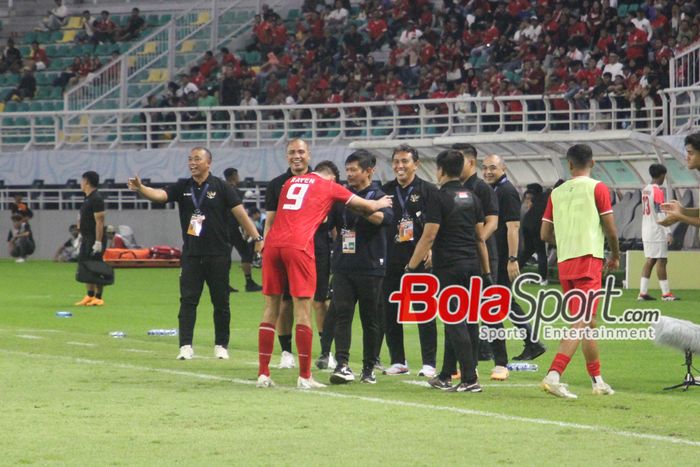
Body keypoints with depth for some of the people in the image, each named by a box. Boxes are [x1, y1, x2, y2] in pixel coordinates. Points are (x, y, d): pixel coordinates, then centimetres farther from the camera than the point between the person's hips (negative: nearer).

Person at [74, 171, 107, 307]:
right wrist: (81, 234, 21)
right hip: (86, 239, 10)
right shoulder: (88, 198, 14)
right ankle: (90, 296, 15)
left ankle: (98, 298, -4)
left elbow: (99, 221, -21)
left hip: (94, 239, -10)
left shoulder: (96, 199, -16)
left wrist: (98, 242, -24)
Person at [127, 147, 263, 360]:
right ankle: (186, 346, -7)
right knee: (188, 300, -5)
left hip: (218, 254, -2)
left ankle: (221, 345, 16)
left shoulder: (220, 187, -2)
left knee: (221, 302, 5)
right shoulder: (183, 187, 5)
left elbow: (240, 213, -4)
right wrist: (140, 189, -31)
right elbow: (160, 194, -10)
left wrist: (257, 238, -10)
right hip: (191, 254, 2)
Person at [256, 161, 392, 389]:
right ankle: (304, 377, 1)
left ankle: (263, 374, 10)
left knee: (271, 308, 10)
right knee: (303, 309, 0)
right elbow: (367, 206, 23)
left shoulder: (290, 182, 26)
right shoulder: (330, 187, 13)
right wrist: (381, 204, 43)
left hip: (273, 244, 5)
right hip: (298, 246, -5)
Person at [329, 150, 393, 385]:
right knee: (341, 314, -9)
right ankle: (342, 365, -16)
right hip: (343, 266, 3)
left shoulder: (378, 196, 0)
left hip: (370, 267, -3)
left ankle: (369, 368, 14)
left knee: (370, 319, 5)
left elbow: (383, 218, -22)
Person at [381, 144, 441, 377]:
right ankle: (398, 361, 14)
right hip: (391, 260, 4)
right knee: (390, 312, 5)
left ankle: (429, 363, 1)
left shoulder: (428, 190, 1)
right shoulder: (386, 191, 13)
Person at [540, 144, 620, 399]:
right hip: (589, 261, -6)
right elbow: (610, 229, -4)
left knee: (588, 323, 17)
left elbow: (545, 234, 10)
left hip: (564, 263, 6)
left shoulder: (557, 192, 10)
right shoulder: (597, 188, -3)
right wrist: (615, 256, 12)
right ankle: (553, 376, -25)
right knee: (581, 323, -10)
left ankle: (597, 380, 23)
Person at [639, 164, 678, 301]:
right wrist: (668, 232, -18)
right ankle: (666, 294, -4)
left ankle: (643, 292, 5)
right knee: (661, 260, -5)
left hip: (646, 231, 8)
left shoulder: (645, 190, 12)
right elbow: (660, 214, -18)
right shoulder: (658, 191, -14)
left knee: (650, 260, 9)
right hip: (657, 232, -8)